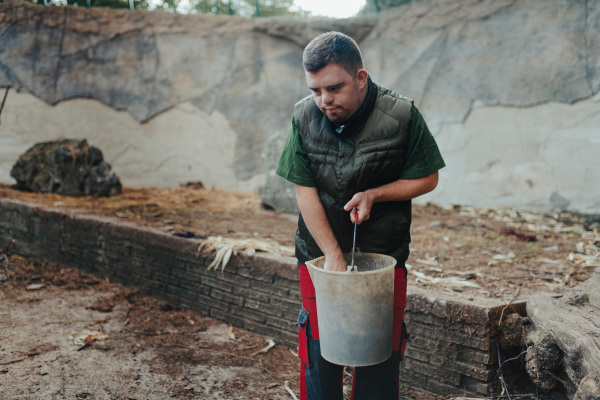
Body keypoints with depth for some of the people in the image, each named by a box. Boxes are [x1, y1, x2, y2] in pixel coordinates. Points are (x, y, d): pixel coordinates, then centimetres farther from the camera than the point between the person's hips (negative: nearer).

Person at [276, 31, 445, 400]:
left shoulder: (401, 115, -13)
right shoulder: (305, 117, -7)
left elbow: (427, 179, -2)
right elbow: (304, 191, -7)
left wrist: (374, 194, -18)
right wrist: (334, 256, -13)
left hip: (383, 258, -1)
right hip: (319, 256, 2)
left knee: (380, 358, 5)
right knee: (318, 355, 7)